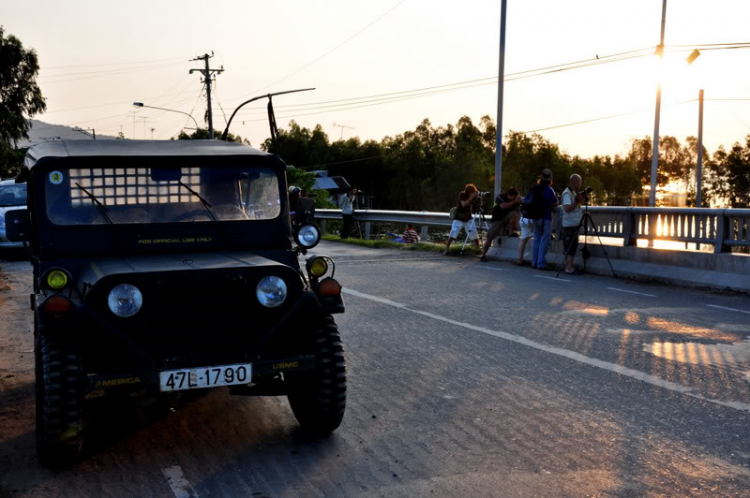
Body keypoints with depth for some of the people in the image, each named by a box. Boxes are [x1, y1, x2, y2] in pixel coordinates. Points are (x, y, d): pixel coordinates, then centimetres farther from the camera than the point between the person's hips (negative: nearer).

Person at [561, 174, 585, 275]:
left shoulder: (573, 193, 16)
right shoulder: (567, 193, -14)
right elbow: (567, 207, -26)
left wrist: (580, 199, 6)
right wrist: (578, 202, -17)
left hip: (574, 224, 10)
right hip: (569, 225, -10)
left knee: (573, 247, 12)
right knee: (570, 247, -8)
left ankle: (569, 267, 17)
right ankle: (569, 268, -5)